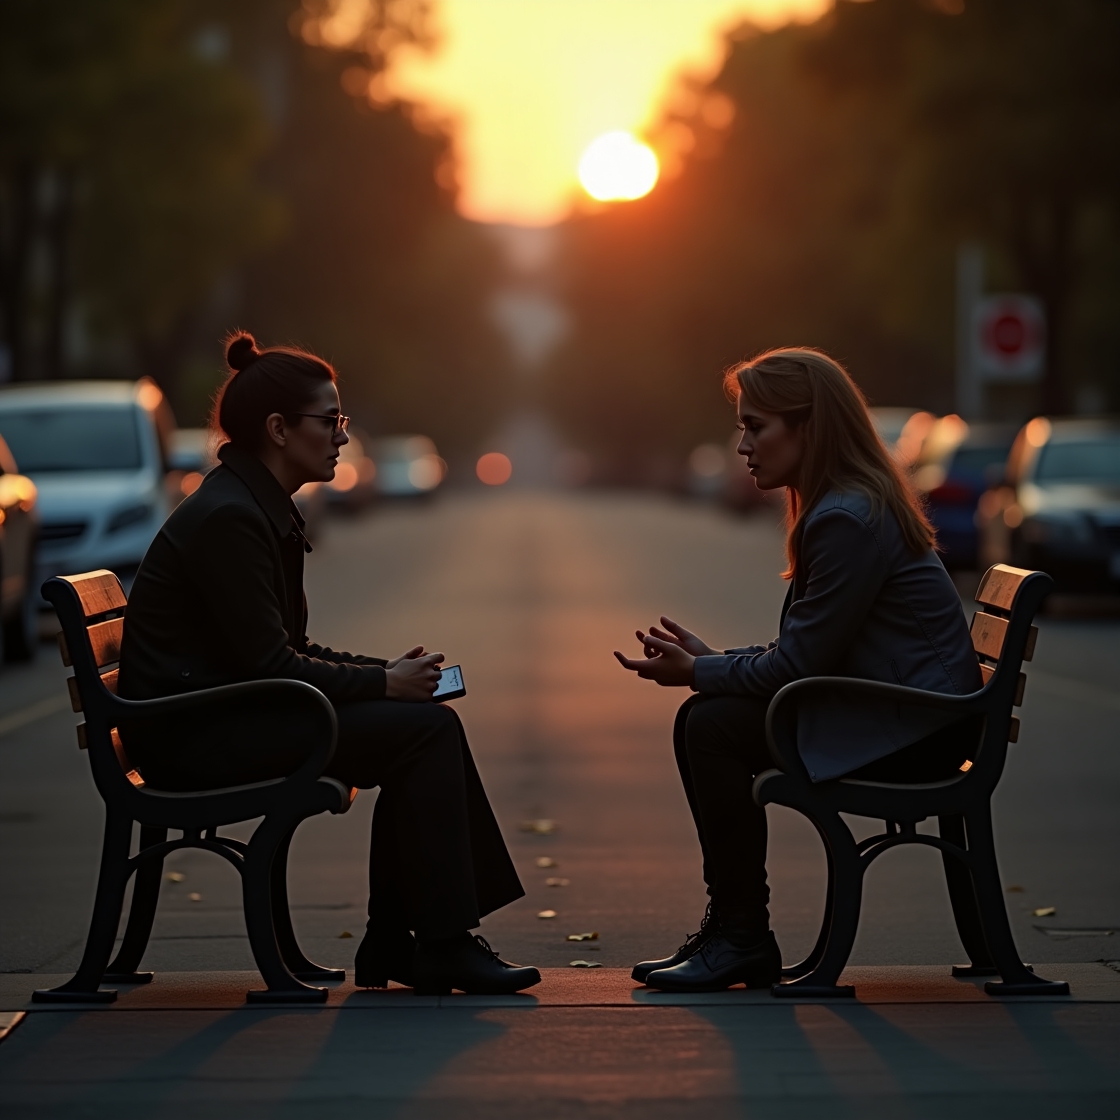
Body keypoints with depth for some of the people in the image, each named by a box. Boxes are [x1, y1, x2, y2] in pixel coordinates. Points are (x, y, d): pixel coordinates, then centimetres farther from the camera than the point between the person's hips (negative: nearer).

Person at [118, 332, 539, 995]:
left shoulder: (263, 511, 15)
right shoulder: (227, 518, -17)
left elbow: (288, 649, 18)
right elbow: (269, 667, -19)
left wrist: (387, 670, 4)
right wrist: (384, 683, -11)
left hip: (225, 718, 10)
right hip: (193, 741, -10)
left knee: (426, 725, 3)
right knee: (426, 729, -15)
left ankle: (394, 944, 4)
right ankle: (444, 947, -10)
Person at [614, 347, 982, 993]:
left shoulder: (849, 519, -20)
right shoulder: (846, 505, 14)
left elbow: (798, 663, -18)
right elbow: (803, 653, 16)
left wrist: (698, 672, -5)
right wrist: (713, 660, 7)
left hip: (913, 732, -11)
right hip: (887, 711, 11)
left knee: (715, 728, -16)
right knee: (701, 722, 6)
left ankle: (743, 937, -7)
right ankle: (729, 931, 9)